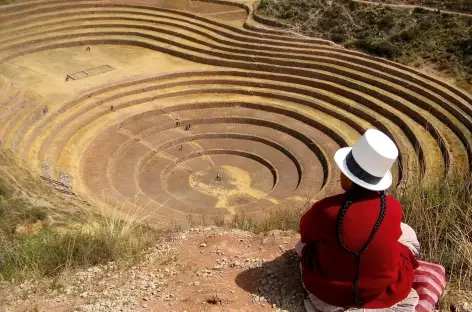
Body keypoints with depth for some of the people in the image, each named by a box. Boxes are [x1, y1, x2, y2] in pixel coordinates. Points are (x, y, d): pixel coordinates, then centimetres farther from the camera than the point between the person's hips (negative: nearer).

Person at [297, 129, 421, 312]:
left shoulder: (325, 209, -24)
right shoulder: (393, 208, -16)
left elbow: (305, 233, -3)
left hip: (328, 293, -1)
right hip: (384, 293, 1)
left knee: (305, 242, 26)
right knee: (407, 233, 22)